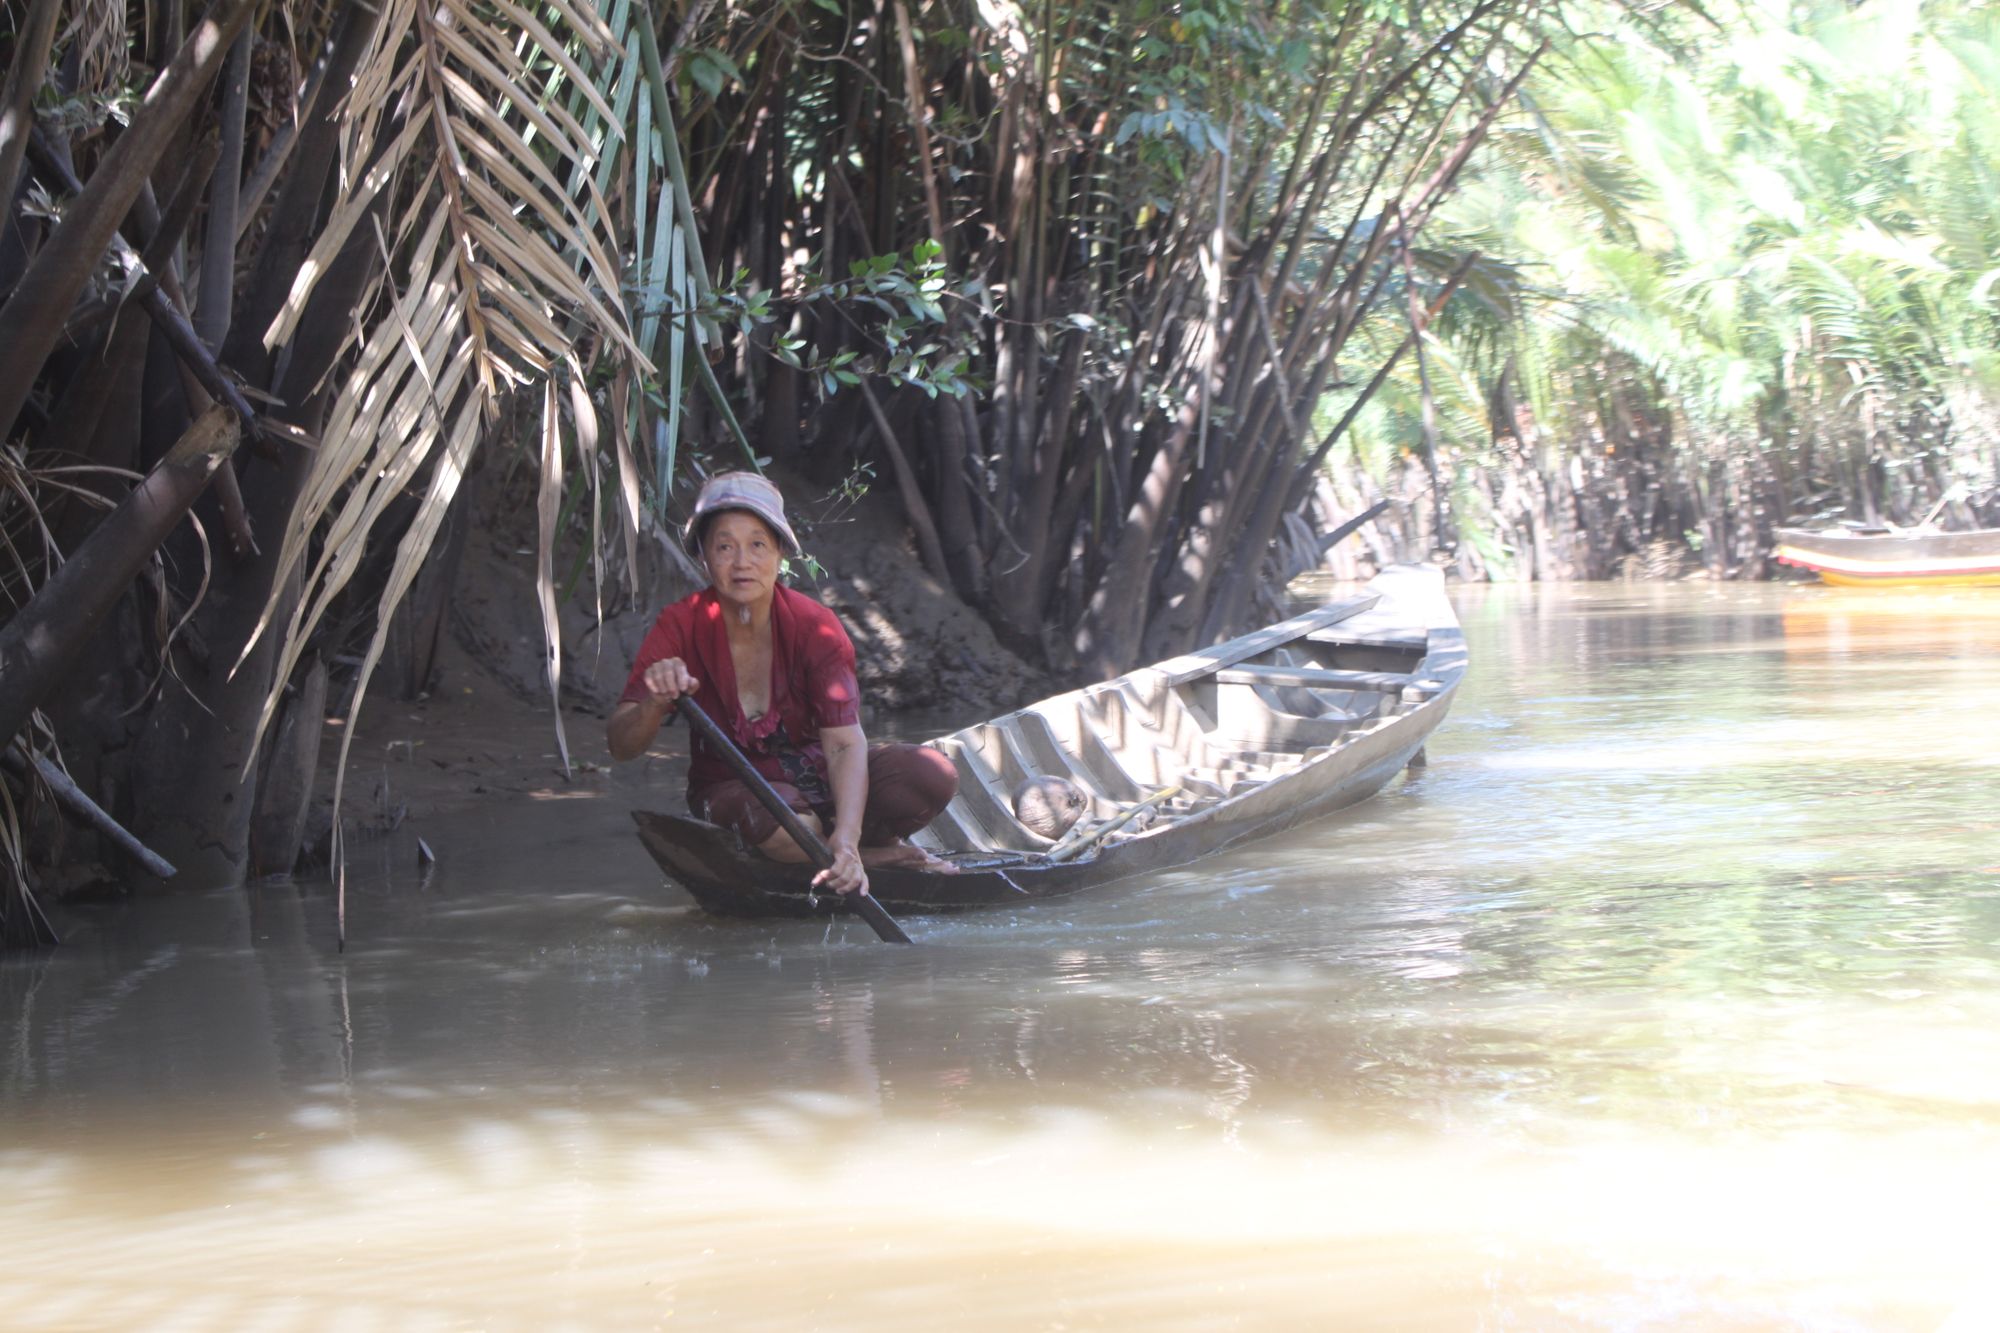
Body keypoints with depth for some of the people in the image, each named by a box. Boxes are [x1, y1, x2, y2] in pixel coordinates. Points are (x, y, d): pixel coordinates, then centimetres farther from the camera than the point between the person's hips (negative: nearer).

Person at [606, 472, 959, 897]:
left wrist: (846, 839, -44)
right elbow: (620, 746, -22)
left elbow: (844, 741, -27)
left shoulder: (815, 627, -17)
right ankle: (886, 853, -16)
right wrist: (655, 704, -47)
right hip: (732, 787, 0)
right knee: (764, 816, -39)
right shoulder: (682, 627, -16)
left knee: (934, 777, -27)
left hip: (816, 775, 1)